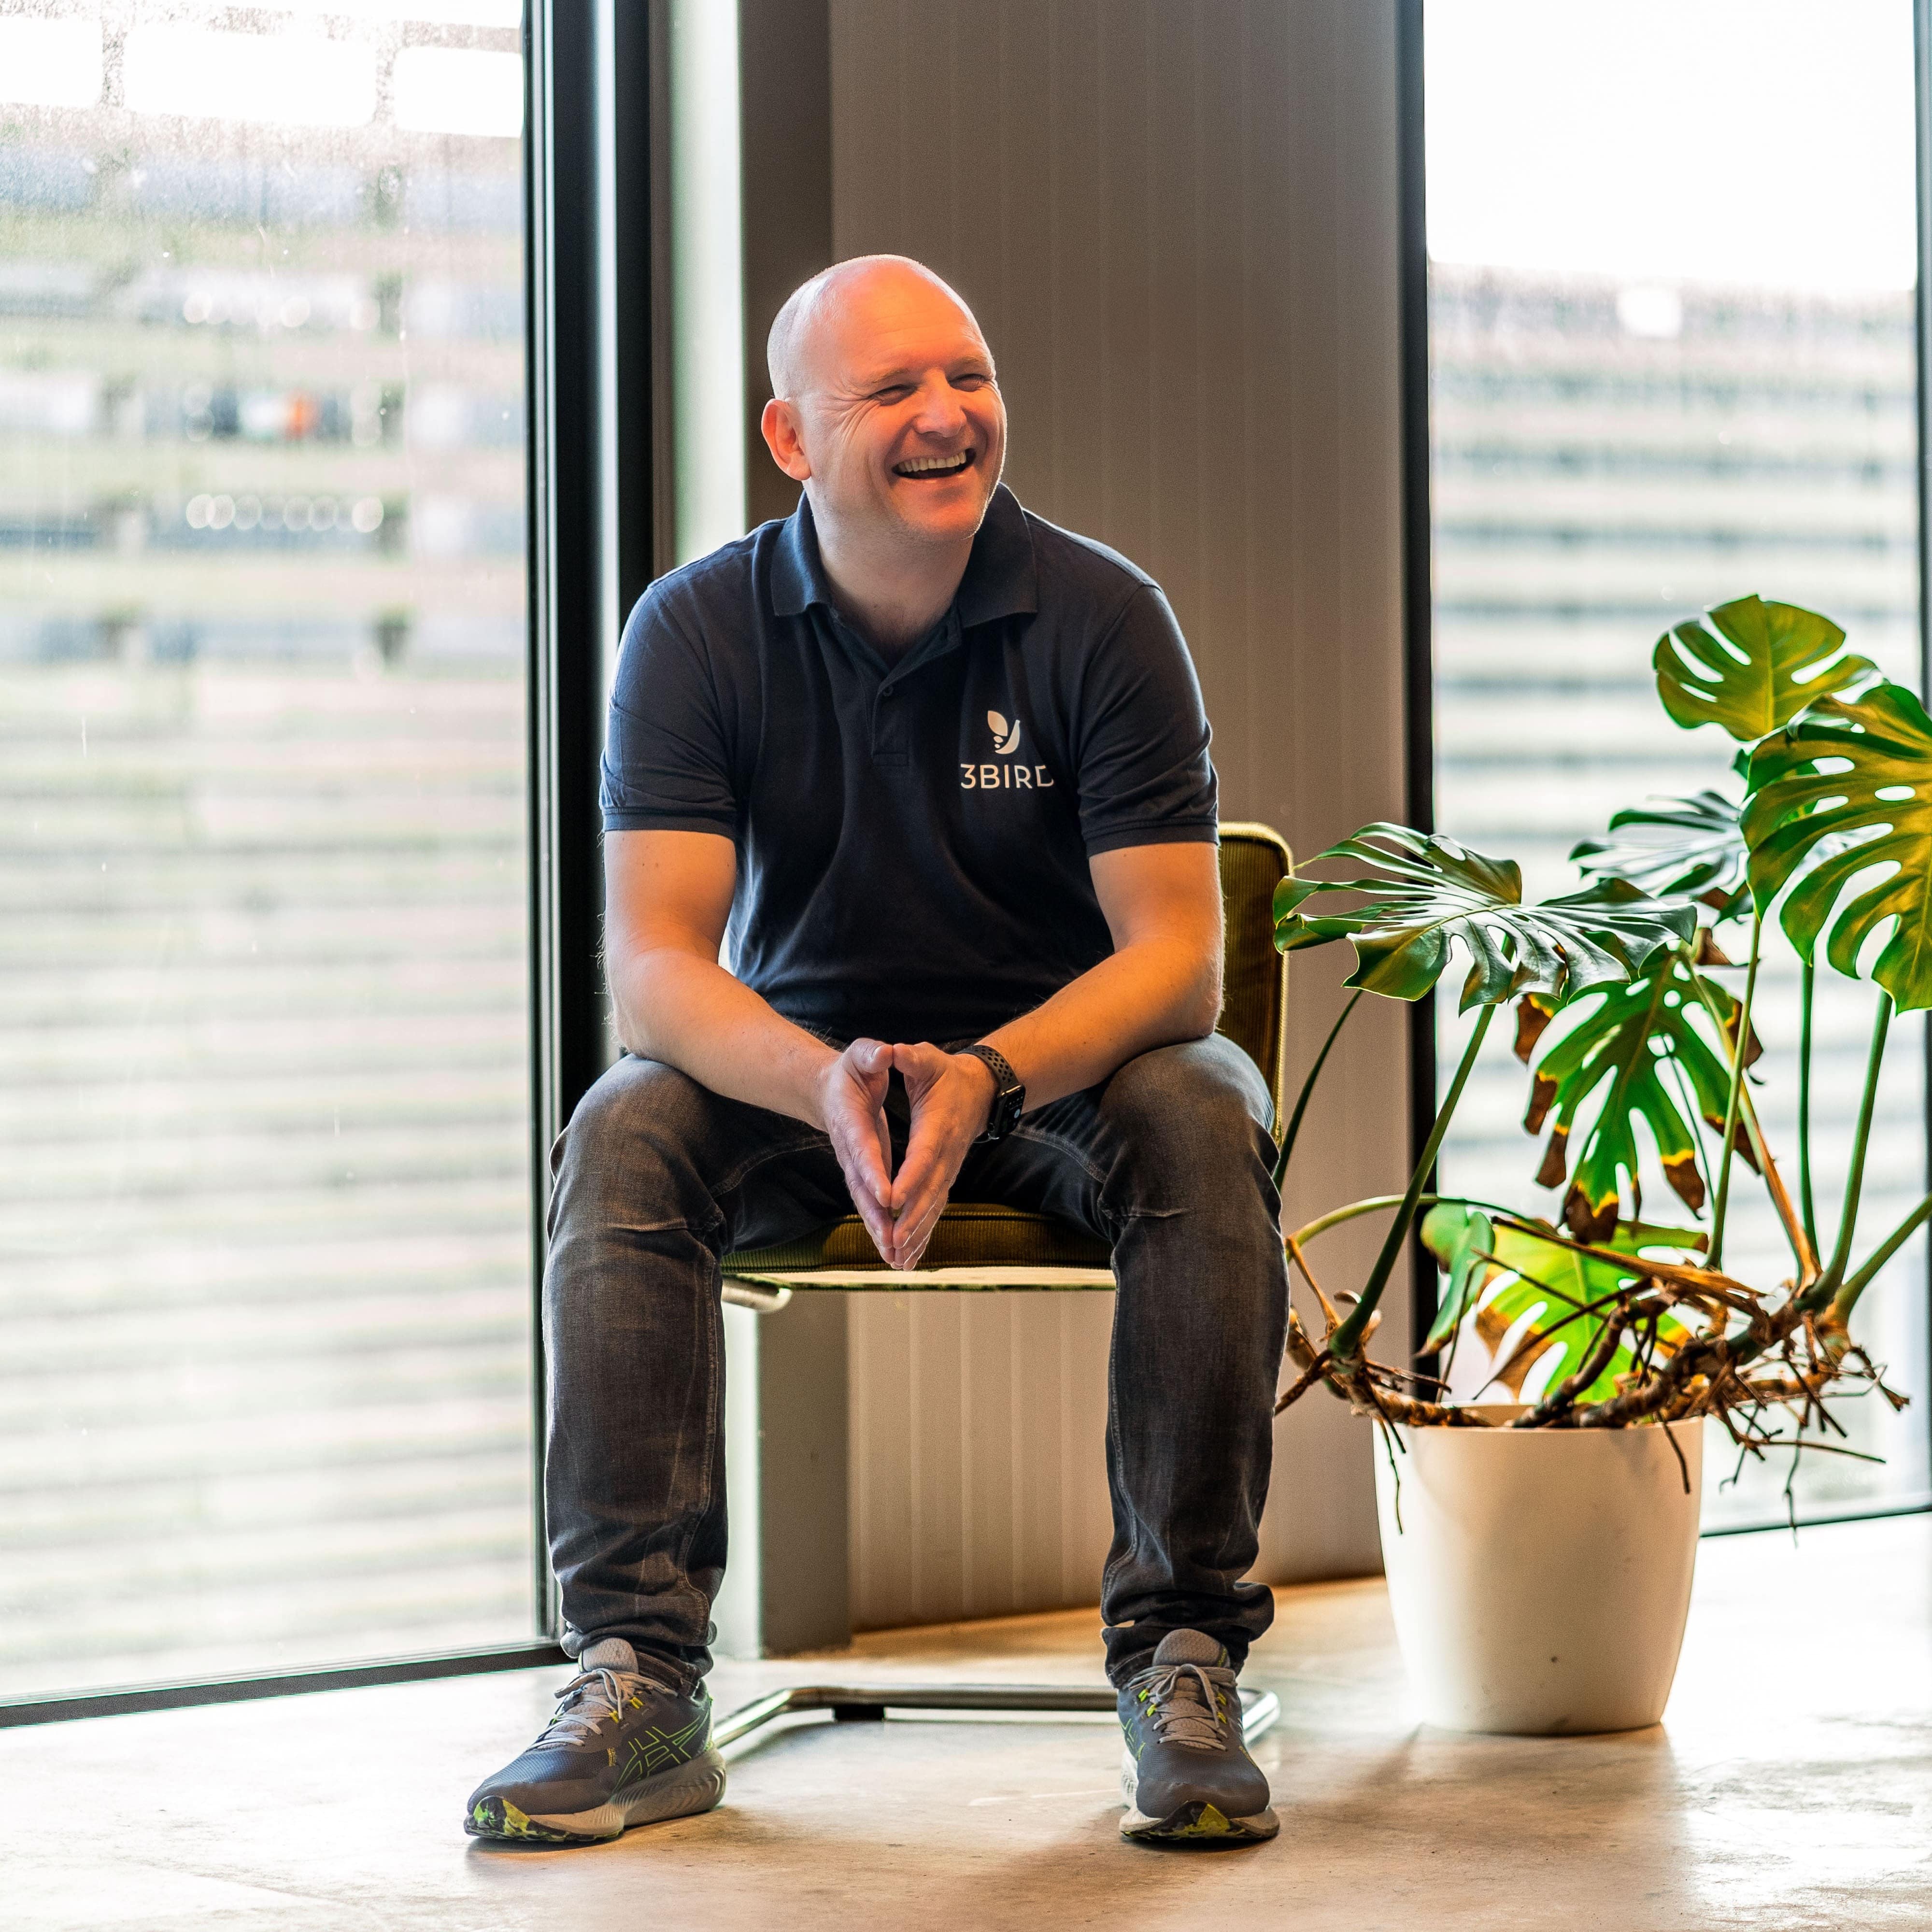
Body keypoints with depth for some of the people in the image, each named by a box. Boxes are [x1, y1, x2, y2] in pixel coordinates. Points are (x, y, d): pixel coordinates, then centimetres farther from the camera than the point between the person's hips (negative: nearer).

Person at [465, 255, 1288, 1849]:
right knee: (625, 1133, -28)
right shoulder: (699, 630, -9)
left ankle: (1183, 1656, -26)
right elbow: (654, 964, -17)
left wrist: (986, 1077, -37)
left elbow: (1178, 954, -17)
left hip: (1061, 1062, -1)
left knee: (1205, 1120, -32)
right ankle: (641, 1684, -28)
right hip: (795, 1063, 1)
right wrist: (826, 1085, -39)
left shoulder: (1101, 616, -11)